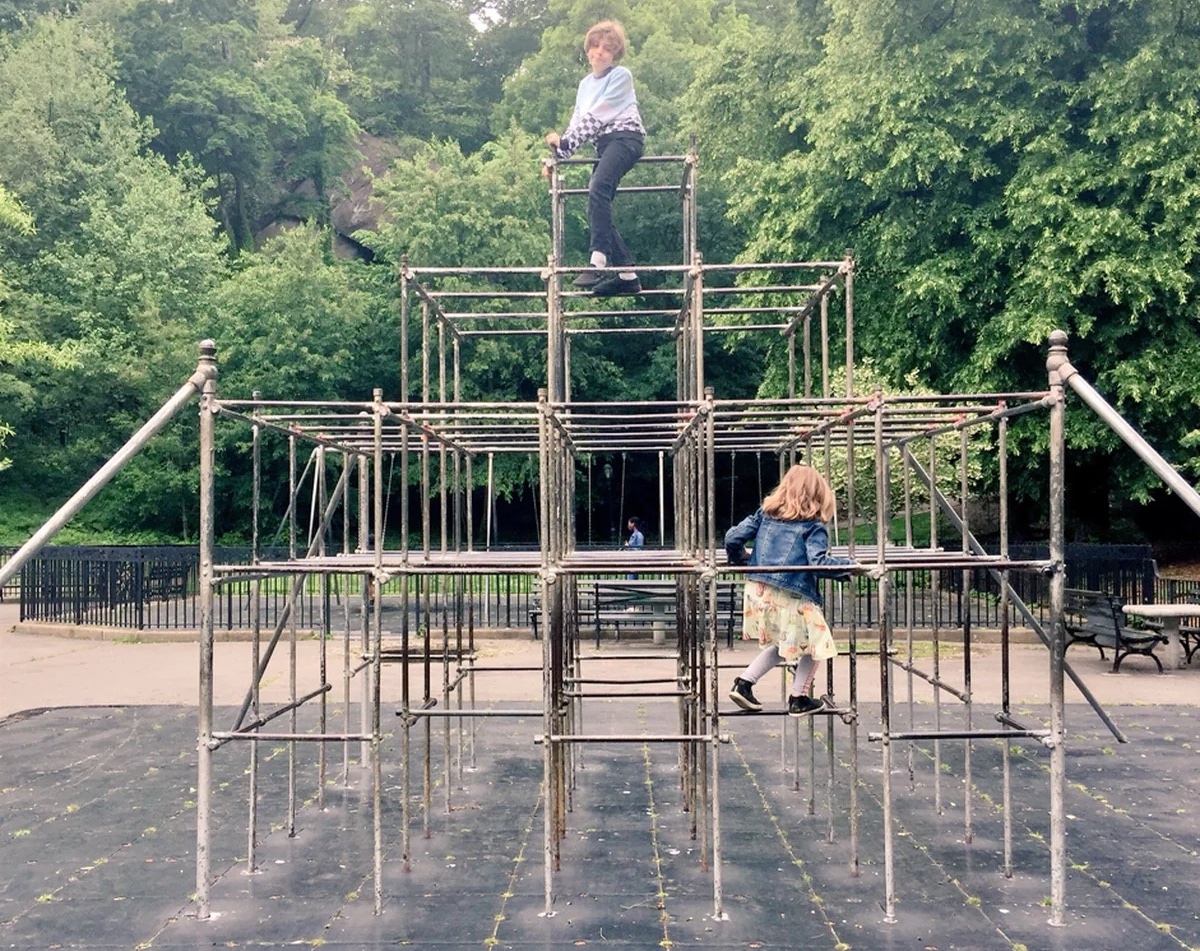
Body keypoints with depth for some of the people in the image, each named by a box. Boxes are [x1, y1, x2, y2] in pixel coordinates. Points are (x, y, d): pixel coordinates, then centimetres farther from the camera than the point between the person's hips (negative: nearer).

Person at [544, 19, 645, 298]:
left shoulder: (621, 76, 0)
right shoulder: (585, 84, 21)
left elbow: (597, 115, -10)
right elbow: (577, 121, 16)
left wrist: (564, 142, -13)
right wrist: (559, 153, 2)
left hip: (625, 137, -8)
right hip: (604, 144, 8)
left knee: (597, 186, -31)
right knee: (598, 207, -1)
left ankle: (599, 260, -40)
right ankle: (627, 274, 3)